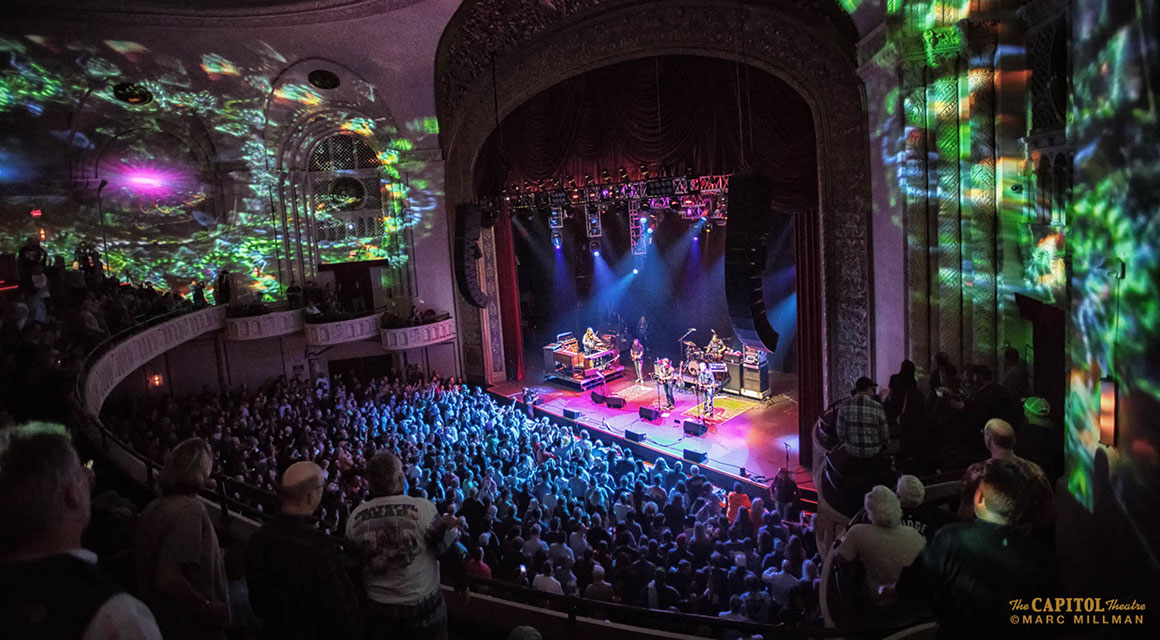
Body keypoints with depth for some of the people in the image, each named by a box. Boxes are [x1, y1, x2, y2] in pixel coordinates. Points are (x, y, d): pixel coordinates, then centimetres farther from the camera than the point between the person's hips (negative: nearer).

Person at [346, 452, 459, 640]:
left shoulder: (355, 516, -10)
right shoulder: (422, 508, -22)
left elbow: (355, 562, 4)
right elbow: (446, 548, -11)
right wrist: (452, 528, 9)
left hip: (376, 610, 3)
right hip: (421, 607, -3)